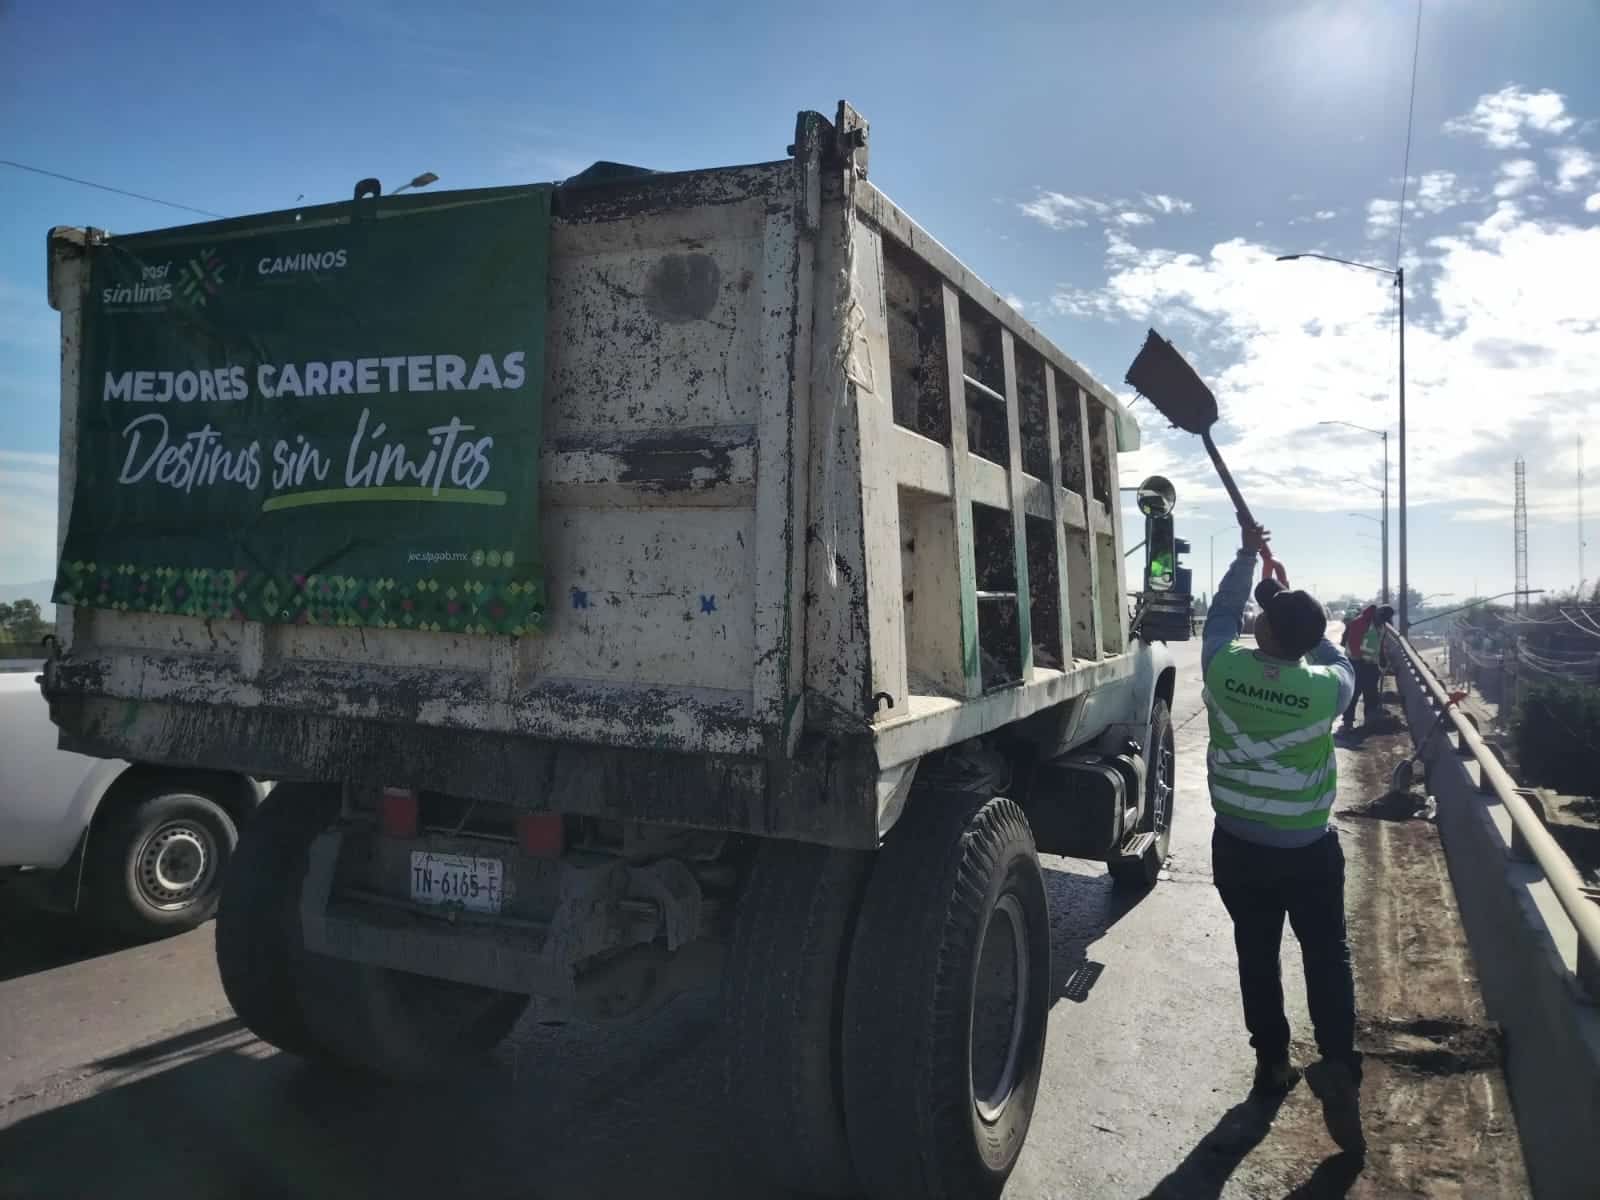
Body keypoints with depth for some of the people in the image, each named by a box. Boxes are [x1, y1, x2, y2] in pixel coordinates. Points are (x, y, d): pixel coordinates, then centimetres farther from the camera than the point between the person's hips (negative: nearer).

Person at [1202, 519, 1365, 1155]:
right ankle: (1338, 1060, -3)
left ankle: (1272, 1061, 24)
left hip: (1237, 846, 2)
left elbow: (1220, 615, 6)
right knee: (1327, 956, 12)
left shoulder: (1223, 670, -15)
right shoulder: (1324, 689, -17)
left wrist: (1247, 555, 15)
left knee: (1257, 956, 15)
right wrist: (1305, 621, 18)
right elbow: (1338, 662, 9)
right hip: (1309, 850, -1)